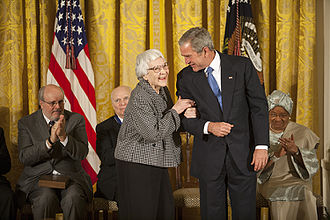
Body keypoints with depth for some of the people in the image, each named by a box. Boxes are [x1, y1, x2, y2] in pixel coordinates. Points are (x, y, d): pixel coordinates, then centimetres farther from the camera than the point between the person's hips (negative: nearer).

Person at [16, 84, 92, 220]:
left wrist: (64, 136, -19)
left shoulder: (76, 120, 8)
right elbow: (24, 157, -5)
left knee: (74, 198, -31)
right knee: (46, 199, -32)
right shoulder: (26, 123, 7)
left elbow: (81, 154, -3)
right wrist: (50, 141, -18)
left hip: (71, 177, 1)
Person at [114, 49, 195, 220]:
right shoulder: (139, 98, -20)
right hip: (136, 162, -8)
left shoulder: (162, 90, 7)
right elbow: (154, 133, -26)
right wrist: (175, 111, -17)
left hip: (157, 161, 8)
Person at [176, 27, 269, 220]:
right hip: (209, 158, 1)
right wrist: (208, 126, -16)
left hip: (243, 154, -1)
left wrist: (261, 146, -10)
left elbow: (259, 106, -3)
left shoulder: (242, 66, -2)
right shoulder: (186, 77, 2)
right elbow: (185, 118, 4)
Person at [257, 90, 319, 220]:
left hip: (297, 181, 1)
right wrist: (275, 155, -21)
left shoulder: (302, 133, 6)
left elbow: (312, 166, -1)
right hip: (269, 182, -1)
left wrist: (296, 151, -20)